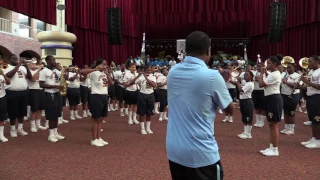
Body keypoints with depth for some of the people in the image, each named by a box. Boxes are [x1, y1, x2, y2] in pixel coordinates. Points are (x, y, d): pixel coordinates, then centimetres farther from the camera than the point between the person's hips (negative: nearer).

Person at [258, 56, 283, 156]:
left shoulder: (274, 75, -18)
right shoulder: (273, 74, 15)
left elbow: (261, 84, -20)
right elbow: (266, 83, 18)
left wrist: (262, 73, -6)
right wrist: (265, 73, 10)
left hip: (274, 100, -11)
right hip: (271, 99, 11)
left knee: (273, 125, -5)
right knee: (271, 124, 14)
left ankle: (275, 150, 2)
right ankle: (271, 147, 22)